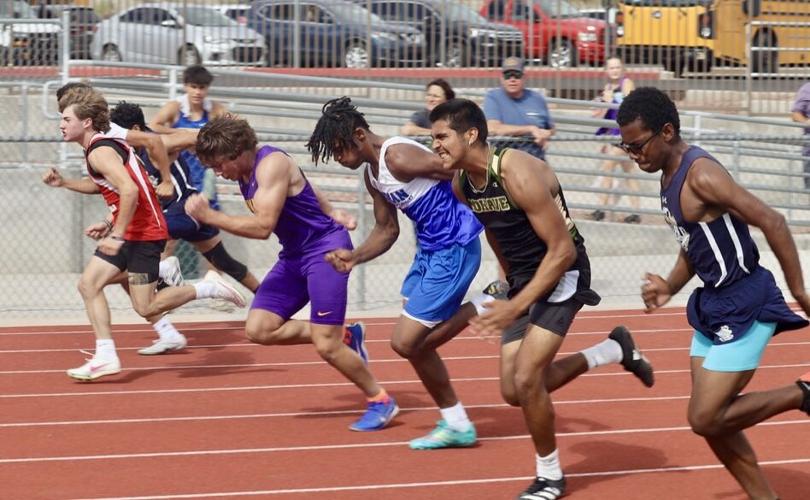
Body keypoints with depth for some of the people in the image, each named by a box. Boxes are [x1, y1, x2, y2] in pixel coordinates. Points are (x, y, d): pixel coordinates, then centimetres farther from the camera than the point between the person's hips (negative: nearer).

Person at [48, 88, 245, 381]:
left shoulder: (100, 151, -18)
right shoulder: (103, 146, 14)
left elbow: (129, 191, -29)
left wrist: (117, 235, -26)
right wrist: (64, 182, 23)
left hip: (142, 233, -10)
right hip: (129, 231, 10)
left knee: (146, 308, -7)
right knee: (88, 284, 4)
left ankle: (209, 290, 4)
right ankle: (105, 357, 2)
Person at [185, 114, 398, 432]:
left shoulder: (271, 165, -22)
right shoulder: (245, 170, 5)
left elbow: (263, 227, -30)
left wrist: (209, 217, -29)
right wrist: (331, 214, 13)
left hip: (326, 249, -9)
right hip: (294, 254, 9)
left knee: (325, 346, -11)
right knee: (258, 329, -3)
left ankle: (381, 402, 11)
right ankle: (346, 339, 11)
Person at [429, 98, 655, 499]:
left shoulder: (519, 175, -28)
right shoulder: (461, 185, -3)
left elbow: (563, 250, -26)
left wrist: (517, 306, -28)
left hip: (562, 273, -8)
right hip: (523, 279, 8)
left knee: (526, 380, -17)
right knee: (515, 391, 7)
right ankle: (615, 349, 26)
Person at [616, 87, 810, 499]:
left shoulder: (701, 175, -22)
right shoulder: (670, 175, 7)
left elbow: (771, 222, -24)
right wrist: (669, 287, 5)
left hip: (744, 307, -10)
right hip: (713, 305, 10)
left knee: (706, 419, -9)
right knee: (711, 421, 9)